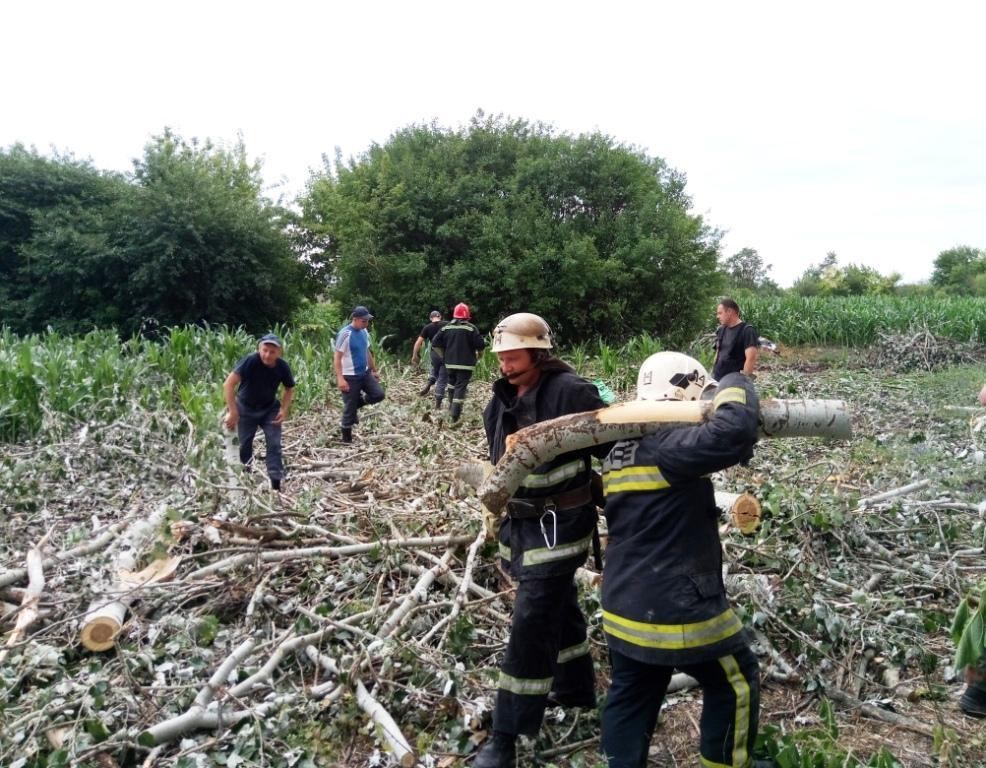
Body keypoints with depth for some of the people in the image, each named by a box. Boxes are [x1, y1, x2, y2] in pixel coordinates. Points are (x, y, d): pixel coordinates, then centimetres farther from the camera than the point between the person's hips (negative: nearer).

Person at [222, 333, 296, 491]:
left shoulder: (283, 367, -18)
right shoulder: (250, 361, -30)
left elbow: (289, 389, 1)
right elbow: (228, 384, -34)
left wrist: (284, 410, -14)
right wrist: (233, 412, -37)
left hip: (270, 408, 2)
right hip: (246, 408, -2)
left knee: (274, 444, -6)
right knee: (244, 445, 6)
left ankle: (276, 482, -2)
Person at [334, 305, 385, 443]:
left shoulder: (364, 332, 5)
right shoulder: (345, 334, -19)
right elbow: (337, 358, -19)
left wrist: (374, 370, 21)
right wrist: (340, 378, -25)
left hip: (365, 373, 7)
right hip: (350, 376, -7)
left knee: (378, 394, -5)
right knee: (349, 409, 0)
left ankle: (356, 404, 19)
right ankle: (347, 440, 14)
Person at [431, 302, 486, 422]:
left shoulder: (446, 328, 4)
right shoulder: (471, 328, -10)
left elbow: (435, 343, 4)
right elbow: (481, 344, -14)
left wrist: (443, 354, 17)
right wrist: (479, 353, 8)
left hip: (450, 363, 5)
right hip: (466, 363, -5)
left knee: (452, 383, 23)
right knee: (461, 386, -4)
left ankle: (452, 407, 27)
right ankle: (455, 414, -12)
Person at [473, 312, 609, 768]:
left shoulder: (570, 391, -19)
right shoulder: (503, 397, 5)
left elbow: (609, 445, -16)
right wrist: (497, 507, 14)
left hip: (558, 523, -8)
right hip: (518, 520, 8)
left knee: (531, 621, -6)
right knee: (558, 604, 23)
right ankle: (576, 687, 43)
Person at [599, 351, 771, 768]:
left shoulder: (619, 453, 8)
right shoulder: (667, 447, -22)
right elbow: (733, 432, -36)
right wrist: (736, 387, -16)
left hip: (623, 606, 8)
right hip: (676, 607, -8)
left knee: (631, 696, 20)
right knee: (736, 683, 17)